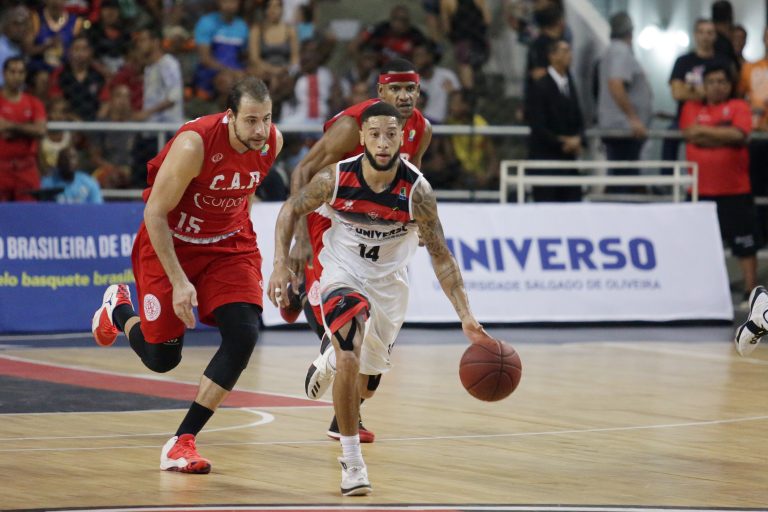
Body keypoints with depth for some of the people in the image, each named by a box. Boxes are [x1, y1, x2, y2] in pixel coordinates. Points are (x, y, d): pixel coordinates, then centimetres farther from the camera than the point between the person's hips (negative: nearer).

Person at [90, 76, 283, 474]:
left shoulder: (273, 142, -14)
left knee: (243, 334, -18)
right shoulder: (194, 144, -30)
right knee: (162, 358, 3)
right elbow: (155, 212, -22)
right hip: (171, 242, -4)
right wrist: (179, 282, -26)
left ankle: (183, 441, -8)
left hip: (229, 243, 4)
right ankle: (117, 308, 40)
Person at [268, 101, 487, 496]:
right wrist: (280, 264, -13)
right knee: (350, 360, -26)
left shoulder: (417, 191, -23)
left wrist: (465, 316, -23)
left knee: (364, 385, 18)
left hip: (389, 283, 2)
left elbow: (440, 256, -16)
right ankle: (351, 460, -12)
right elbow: (291, 209, -2)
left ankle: (332, 362, 57)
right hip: (343, 275, -2)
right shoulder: (335, 178, -21)